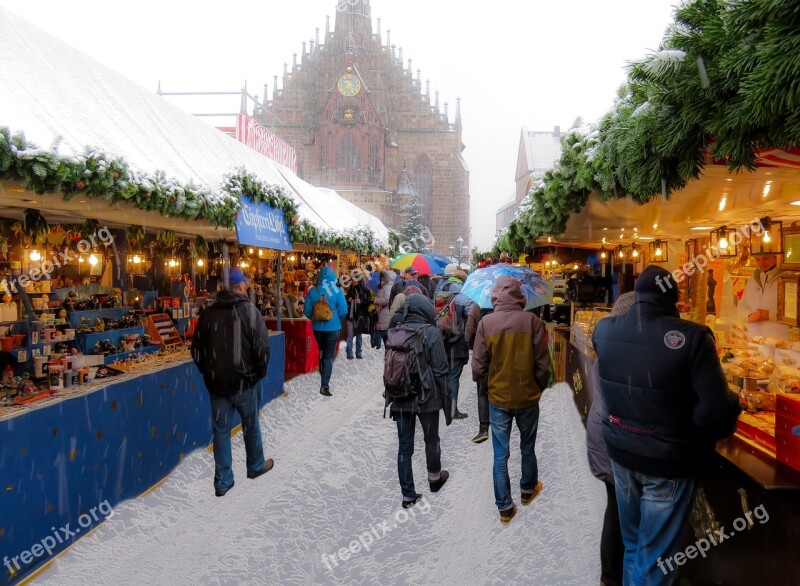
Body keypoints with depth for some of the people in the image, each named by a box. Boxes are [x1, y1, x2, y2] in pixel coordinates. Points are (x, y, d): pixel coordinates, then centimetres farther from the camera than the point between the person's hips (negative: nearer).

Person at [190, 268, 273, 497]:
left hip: (217, 383, 3)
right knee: (250, 426, 17)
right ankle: (256, 466, 35)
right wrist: (260, 372, 3)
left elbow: (197, 350, 4)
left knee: (221, 430, 10)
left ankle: (223, 481, 14)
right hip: (244, 381, -3)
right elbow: (262, 347, -14)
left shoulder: (207, 314, -1)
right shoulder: (250, 311, -12)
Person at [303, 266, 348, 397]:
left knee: (322, 353, 21)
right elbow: (343, 311, -12)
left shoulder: (313, 291, -4)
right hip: (333, 327, -3)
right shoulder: (337, 291, -10)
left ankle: (324, 380, 32)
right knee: (329, 356, 2)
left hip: (317, 327, 3)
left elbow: (307, 311, -2)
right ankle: (324, 385, -6)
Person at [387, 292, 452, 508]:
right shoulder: (431, 332, -13)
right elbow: (440, 370, -12)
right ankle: (434, 477, 41)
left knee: (404, 446, 9)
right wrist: (445, 400, -3)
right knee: (431, 439, 20)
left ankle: (408, 494, 15)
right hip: (426, 397, -2)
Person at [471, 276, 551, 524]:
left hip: (498, 398, 0)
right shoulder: (532, 321, -14)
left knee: (500, 455, 11)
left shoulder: (486, 323, -13)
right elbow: (543, 363, -8)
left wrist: (479, 379, 15)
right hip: (528, 397, 1)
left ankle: (505, 508, 20)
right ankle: (527, 490, 43)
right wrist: (540, 387, 11)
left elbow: (478, 365, -8)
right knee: (528, 448, 22)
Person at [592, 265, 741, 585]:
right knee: (655, 558, 13)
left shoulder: (605, 330, -8)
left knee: (632, 543, 25)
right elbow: (716, 412, -24)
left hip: (621, 453, 5)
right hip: (669, 462, -4)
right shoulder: (692, 337, -23)